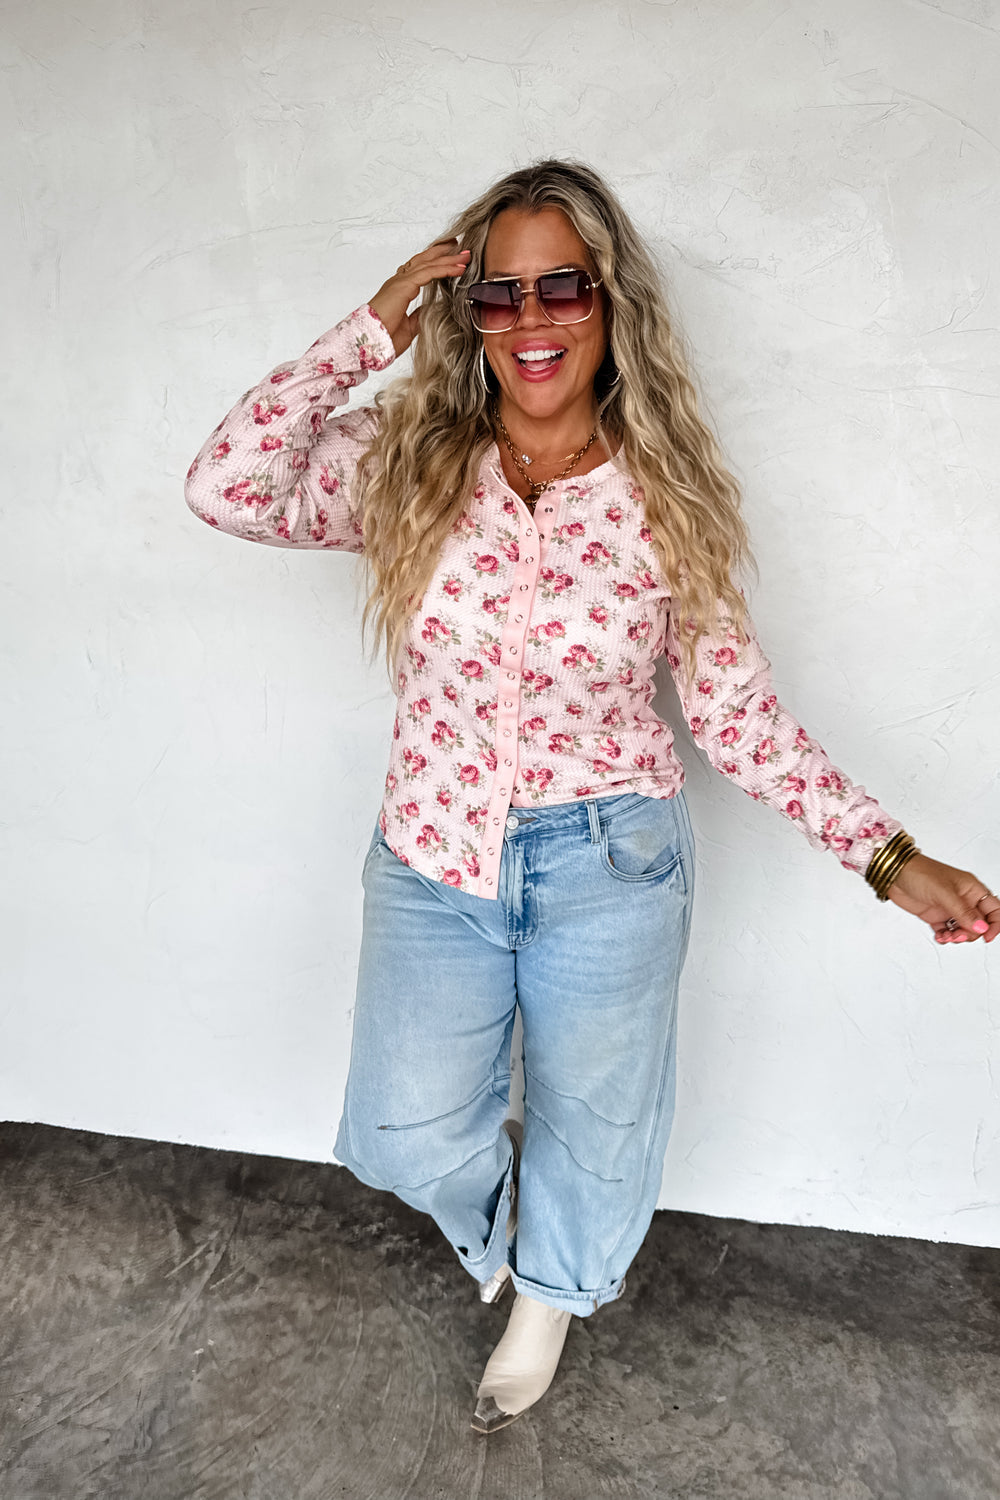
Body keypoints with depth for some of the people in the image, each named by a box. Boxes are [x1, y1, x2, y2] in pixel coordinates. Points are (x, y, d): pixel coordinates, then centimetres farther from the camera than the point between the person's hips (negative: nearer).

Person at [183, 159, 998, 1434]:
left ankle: (550, 1293, 56)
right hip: (433, 854, 1)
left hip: (608, 861, 0)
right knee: (405, 1134, 15)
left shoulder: (670, 494, -8)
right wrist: (376, 327, -16)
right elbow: (226, 487, -20)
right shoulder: (409, 465, -6)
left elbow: (735, 710, -4)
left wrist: (889, 858, -9)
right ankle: (492, 1209, 54)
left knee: (594, 1116, 20)